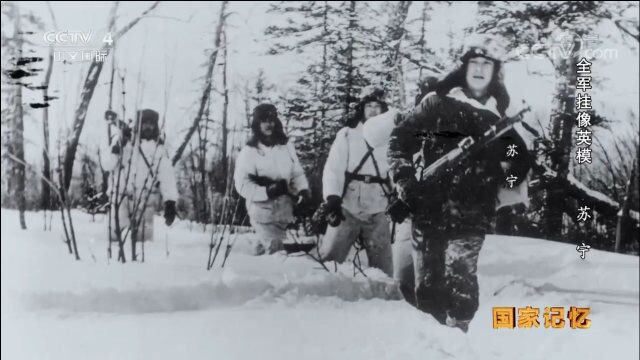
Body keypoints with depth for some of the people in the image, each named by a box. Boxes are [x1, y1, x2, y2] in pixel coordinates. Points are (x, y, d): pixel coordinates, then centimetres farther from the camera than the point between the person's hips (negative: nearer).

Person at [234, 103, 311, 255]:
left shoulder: (286, 146, 6)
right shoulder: (249, 151, -7)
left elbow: (297, 173, 12)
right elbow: (242, 184, -11)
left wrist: (303, 190, -8)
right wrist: (267, 191, -23)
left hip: (284, 211, 4)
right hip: (262, 210, -4)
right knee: (277, 249, -15)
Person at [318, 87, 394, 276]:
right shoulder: (347, 134, 2)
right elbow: (333, 169, -6)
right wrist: (332, 197, -19)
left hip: (377, 213, 2)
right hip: (347, 210, -2)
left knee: (382, 266, 9)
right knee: (328, 260, -3)